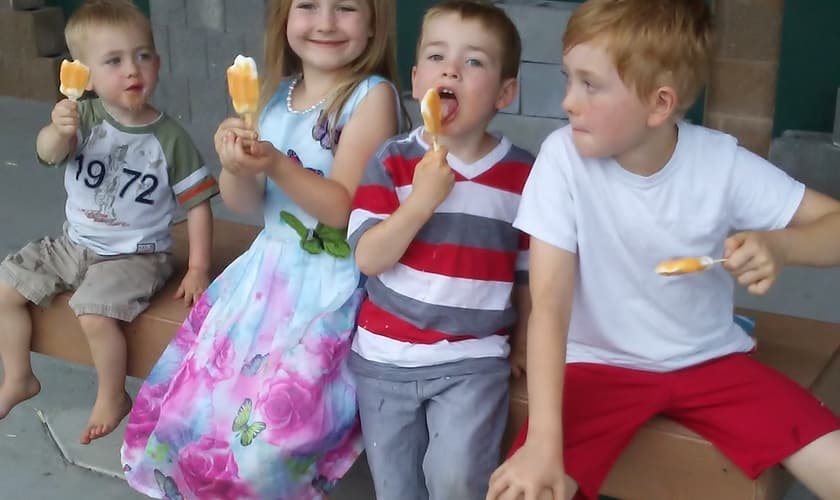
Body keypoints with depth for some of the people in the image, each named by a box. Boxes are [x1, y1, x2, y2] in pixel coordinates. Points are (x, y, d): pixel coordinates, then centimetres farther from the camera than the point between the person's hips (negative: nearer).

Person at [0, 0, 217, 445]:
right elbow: (48, 154, -28)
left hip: (135, 256, -5)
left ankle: (113, 398, 2)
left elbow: (197, 204, -8)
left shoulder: (169, 138, -13)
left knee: (95, 315, -25)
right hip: (74, 244, 5)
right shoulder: (85, 117, -9)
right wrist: (58, 131, -52)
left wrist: (198, 269, -12)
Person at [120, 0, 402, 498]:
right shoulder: (275, 93, 5)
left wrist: (277, 164, -29)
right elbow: (244, 203, 4)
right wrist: (237, 165, -17)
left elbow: (345, 208, -17)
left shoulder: (372, 95, -13)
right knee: (201, 389, 10)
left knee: (272, 424, -14)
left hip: (332, 287, -6)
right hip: (267, 268, 7)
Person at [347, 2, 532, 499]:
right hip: (385, 357, 1)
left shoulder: (523, 173, -3)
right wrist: (421, 199, -22)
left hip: (474, 360, -1)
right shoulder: (392, 160, -5)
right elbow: (367, 258, -12)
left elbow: (530, 274, 5)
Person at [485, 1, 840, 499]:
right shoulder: (564, 156, -19)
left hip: (710, 359, 2)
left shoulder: (720, 160, -15)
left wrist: (778, 245, -30)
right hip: (600, 363, -2)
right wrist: (544, 441, -30)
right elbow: (549, 303, -22)